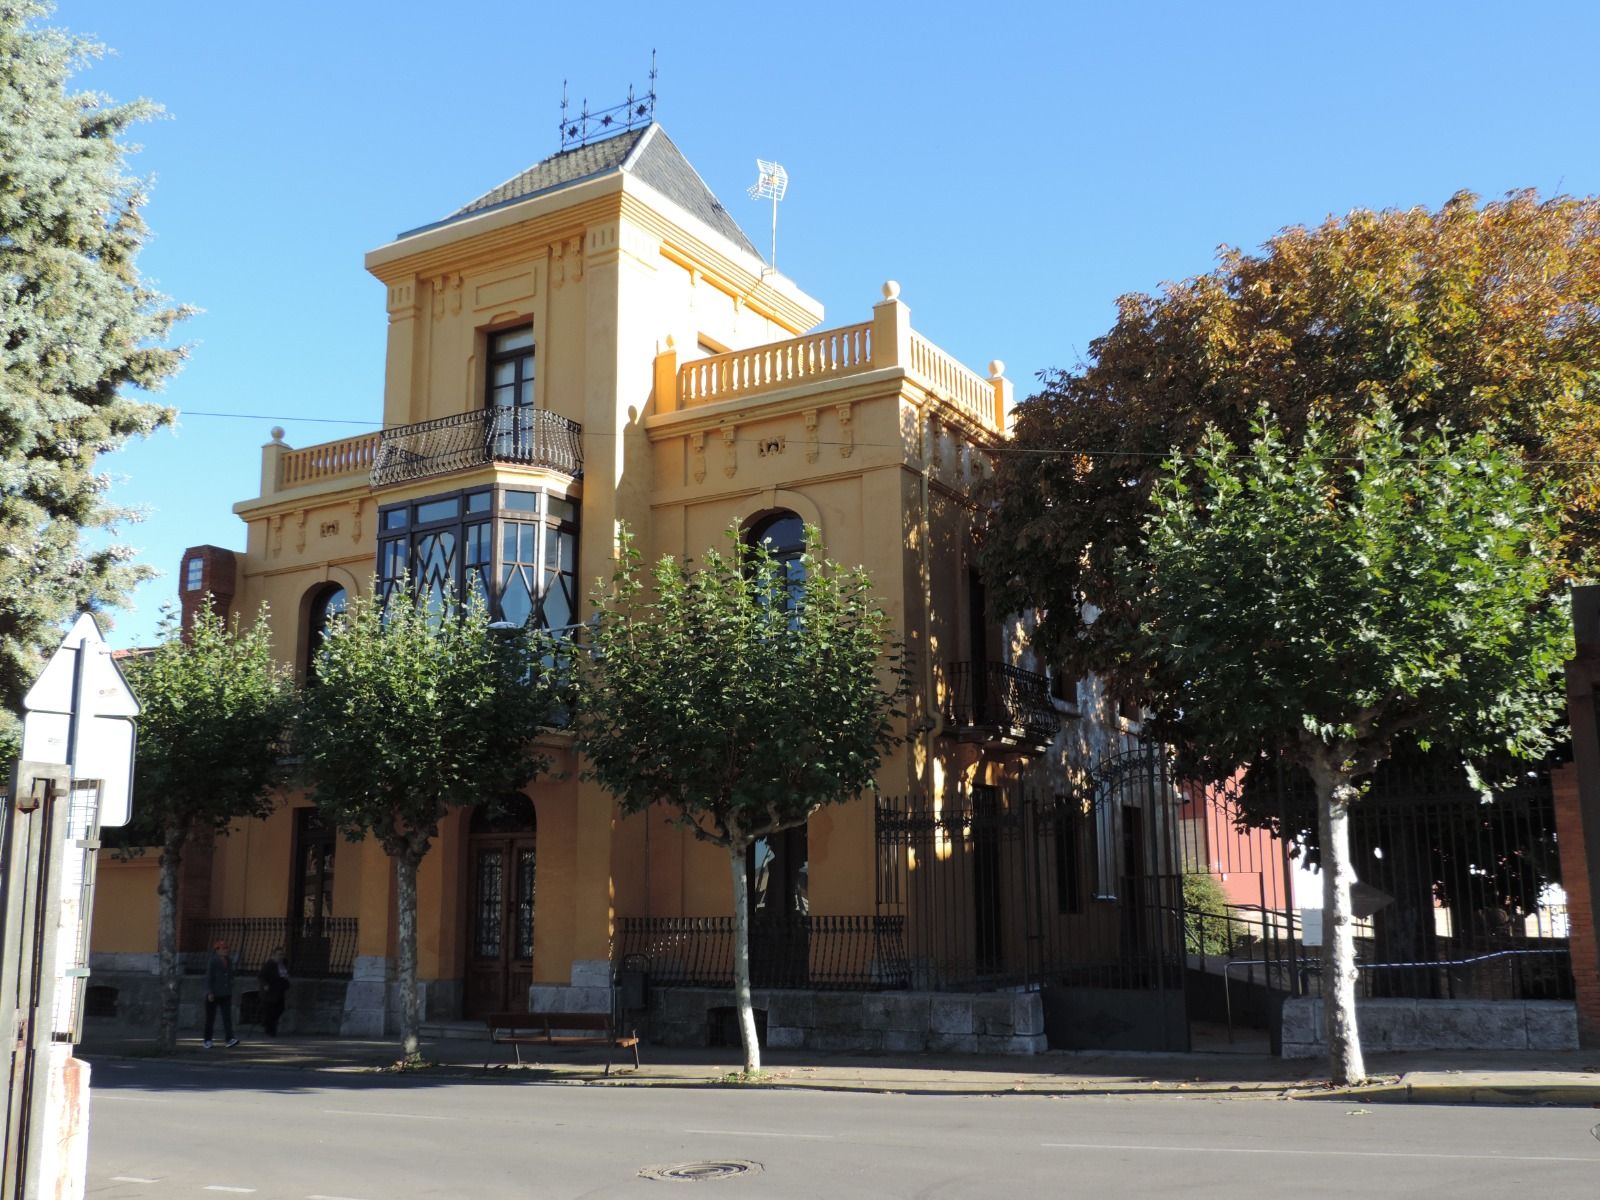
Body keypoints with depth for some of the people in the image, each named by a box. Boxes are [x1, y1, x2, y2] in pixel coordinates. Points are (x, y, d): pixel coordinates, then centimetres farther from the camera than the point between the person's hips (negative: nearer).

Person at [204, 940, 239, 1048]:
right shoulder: (212, 962, -9)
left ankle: (230, 1039, -18)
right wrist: (210, 993, -20)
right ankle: (207, 1040, 16)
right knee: (210, 1017, 4)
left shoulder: (228, 962, 11)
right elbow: (208, 977, -14)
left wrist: (231, 994, 15)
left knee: (227, 1016, -8)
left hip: (225, 994, 5)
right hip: (213, 994, -5)